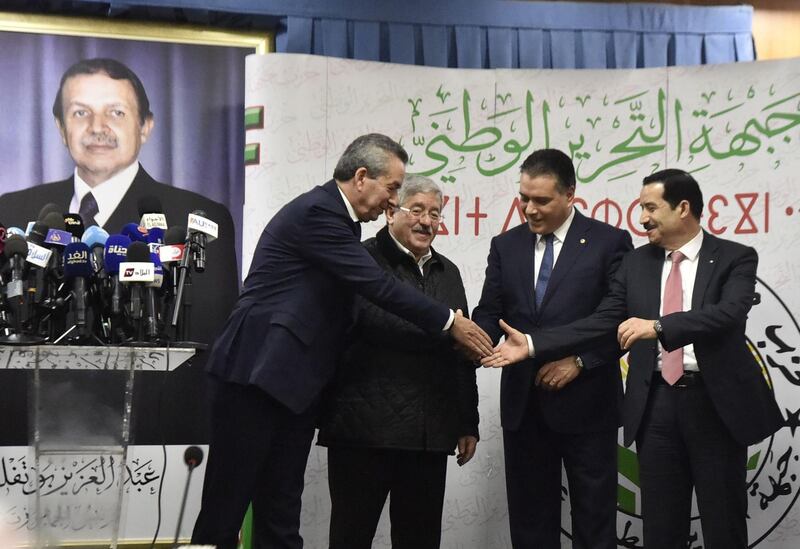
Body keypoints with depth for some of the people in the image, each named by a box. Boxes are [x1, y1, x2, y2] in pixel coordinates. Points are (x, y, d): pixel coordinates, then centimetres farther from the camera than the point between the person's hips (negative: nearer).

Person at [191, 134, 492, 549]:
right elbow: (378, 286, -18)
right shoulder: (316, 212, -14)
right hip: (258, 376, -10)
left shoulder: (335, 218, 15)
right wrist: (450, 322, -11)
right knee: (226, 507, -4)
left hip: (295, 383, 10)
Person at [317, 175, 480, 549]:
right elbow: (373, 321, -17)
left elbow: (462, 352, 18)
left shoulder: (447, 272, 19)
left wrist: (468, 423, 14)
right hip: (364, 427, -6)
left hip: (430, 434, 6)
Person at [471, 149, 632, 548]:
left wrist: (580, 360, -15)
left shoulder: (609, 242, -3)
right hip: (524, 404, 4)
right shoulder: (505, 247, 10)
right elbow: (490, 313, 5)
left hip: (585, 405, -4)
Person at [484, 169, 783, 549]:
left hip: (717, 402, -3)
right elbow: (602, 322, 3)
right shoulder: (636, 263, 9)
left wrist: (658, 326, -31)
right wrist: (531, 345, -8)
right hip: (657, 402, 4)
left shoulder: (735, 258, -3)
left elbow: (729, 314, -20)